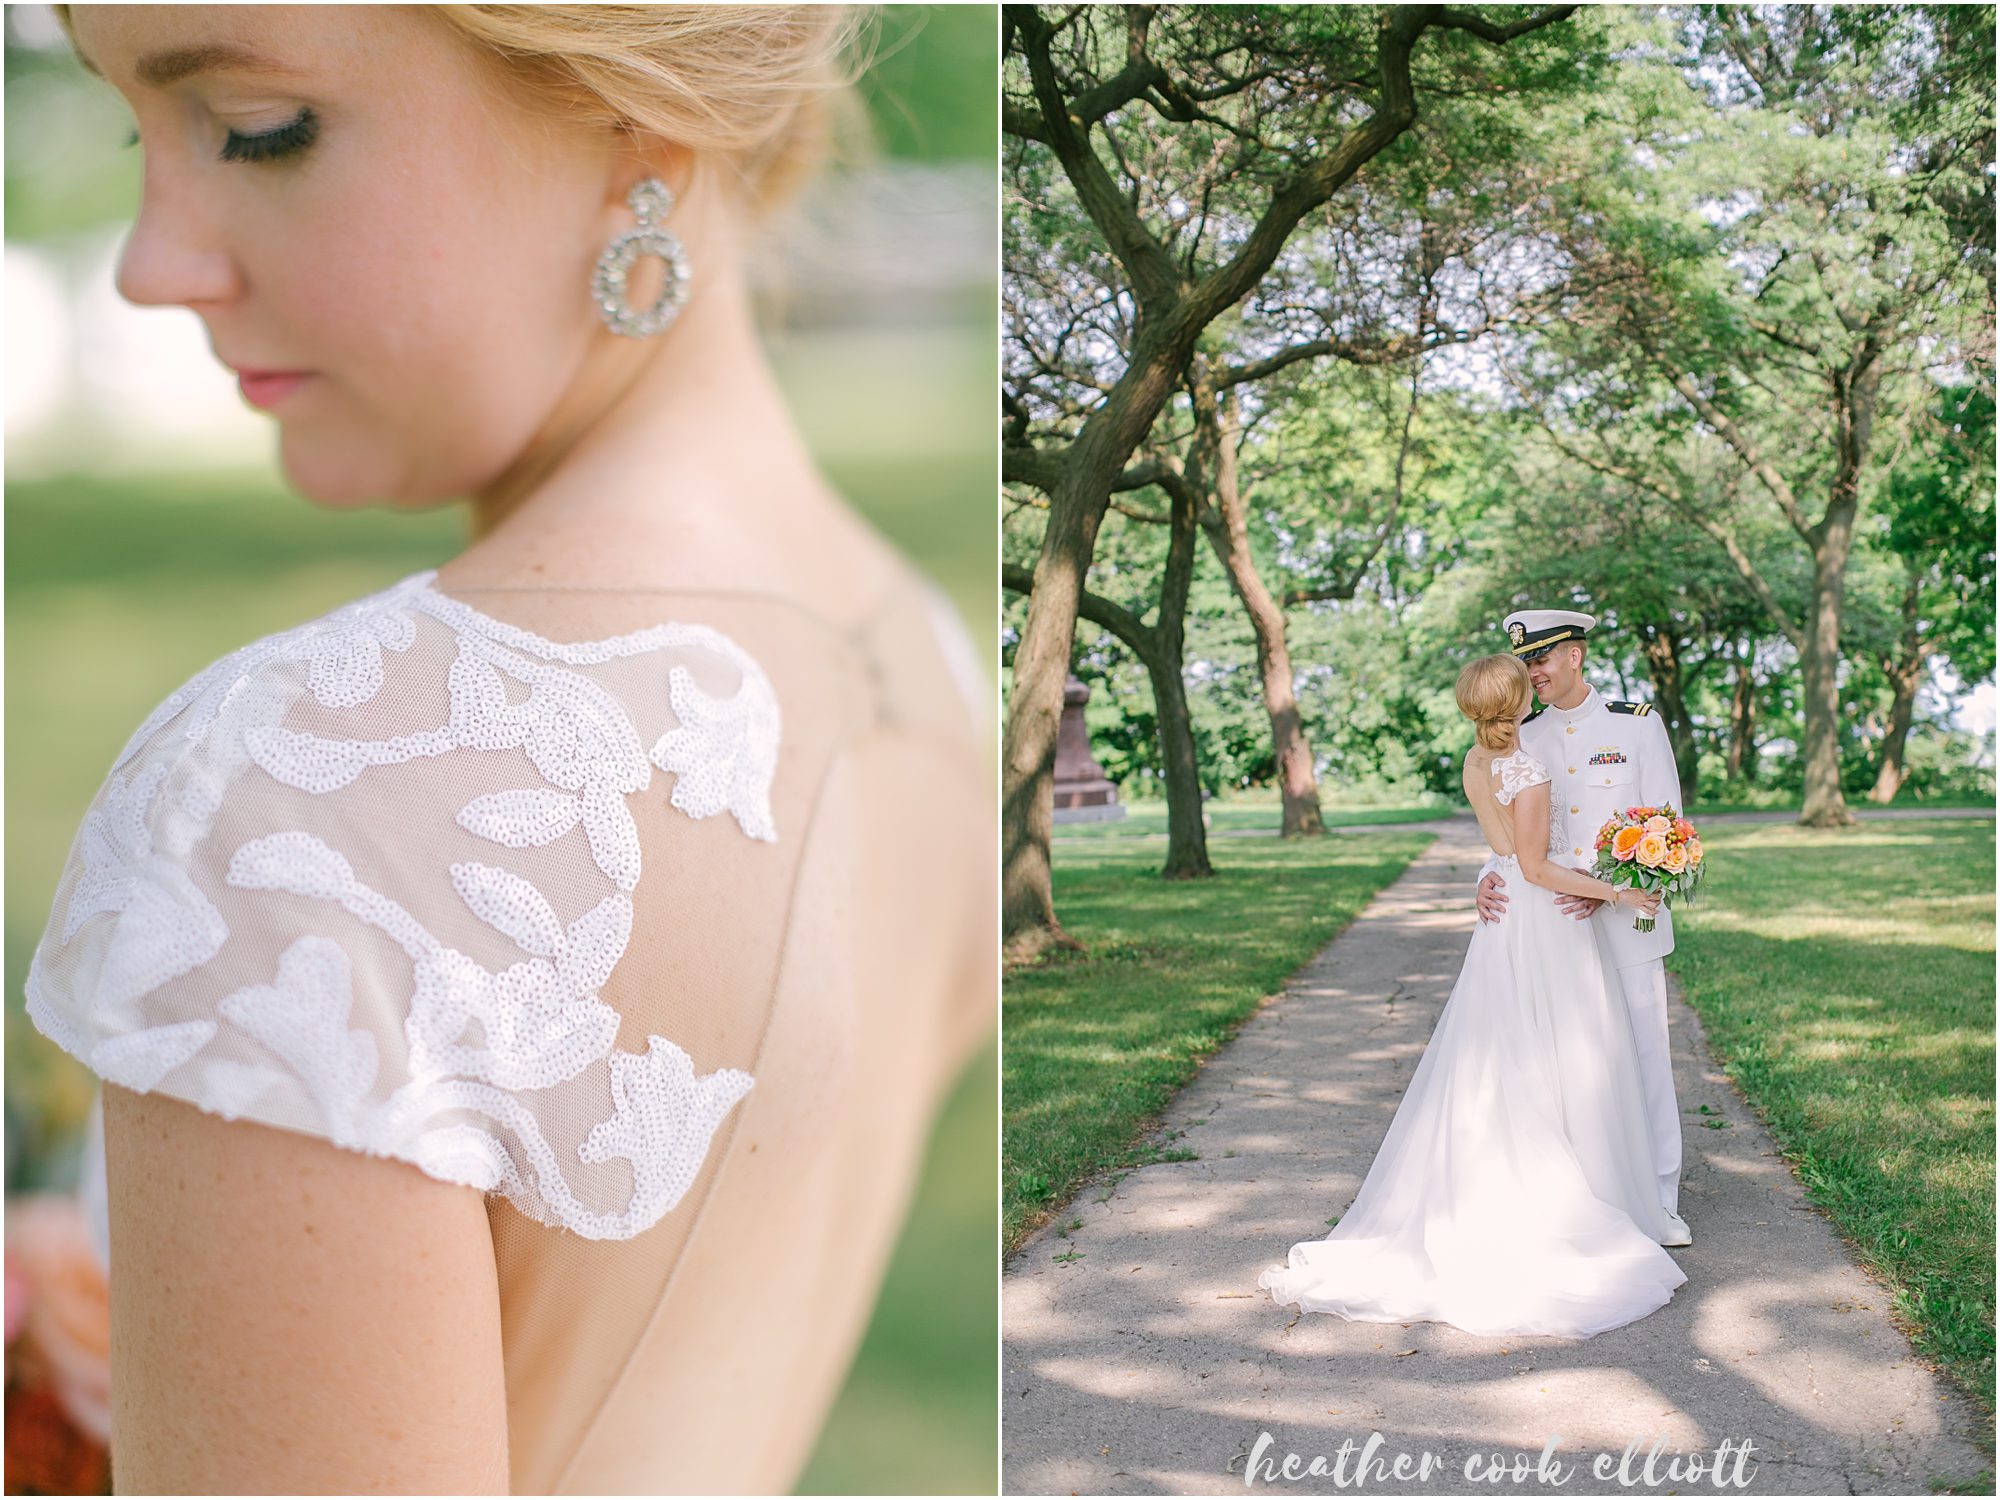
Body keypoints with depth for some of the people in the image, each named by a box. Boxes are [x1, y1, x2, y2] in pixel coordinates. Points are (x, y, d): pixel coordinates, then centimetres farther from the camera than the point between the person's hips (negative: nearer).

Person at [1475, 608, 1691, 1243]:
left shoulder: (1638, 724, 0)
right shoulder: (1521, 738, 9)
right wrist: (1490, 878, -13)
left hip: (1626, 922, -2)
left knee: (1644, 1054, 0)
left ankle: (1657, 1201, 12)